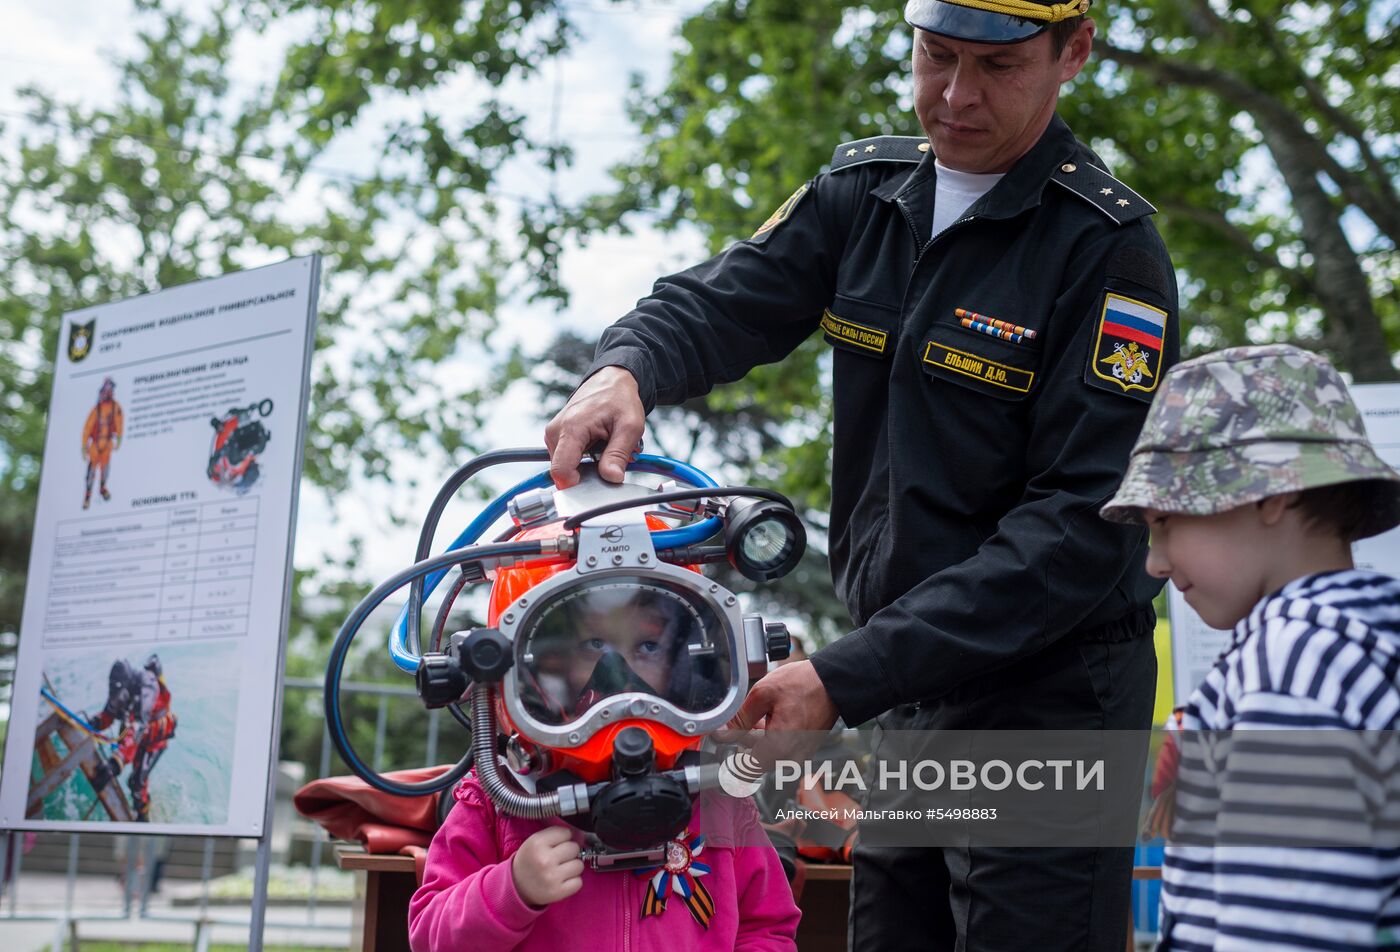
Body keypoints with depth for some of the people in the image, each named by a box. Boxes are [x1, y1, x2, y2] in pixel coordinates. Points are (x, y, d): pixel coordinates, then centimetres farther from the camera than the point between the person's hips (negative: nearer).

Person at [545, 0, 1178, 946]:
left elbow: (1079, 527, -22)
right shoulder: (867, 191, 5)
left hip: (1046, 698, -6)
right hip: (903, 687, 6)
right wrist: (626, 367, -23)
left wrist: (847, 676, -26)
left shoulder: (1110, 249, -16)